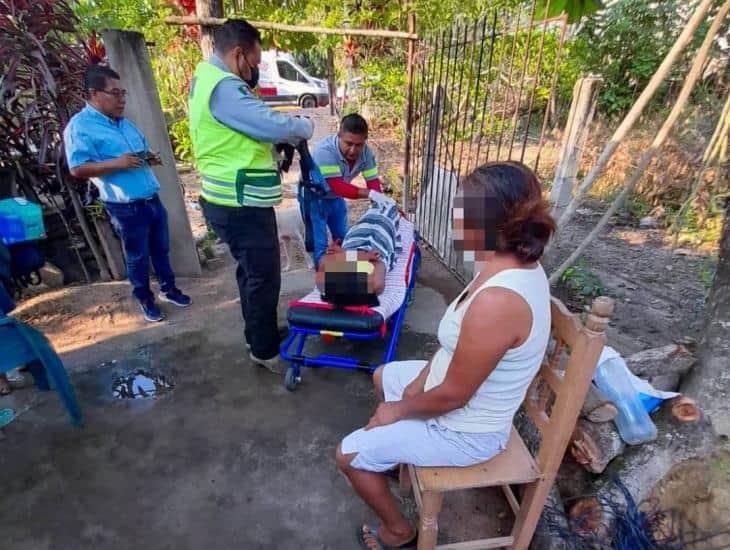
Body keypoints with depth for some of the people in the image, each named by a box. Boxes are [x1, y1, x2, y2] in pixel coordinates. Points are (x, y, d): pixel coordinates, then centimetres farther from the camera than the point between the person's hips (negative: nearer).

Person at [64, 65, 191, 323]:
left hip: (152, 199, 7)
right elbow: (78, 168, -16)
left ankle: (168, 289, 34)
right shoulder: (80, 126, -9)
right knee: (137, 256, 8)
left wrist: (151, 157, 2)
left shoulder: (125, 122, 14)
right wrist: (117, 163, -25)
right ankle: (145, 300, 25)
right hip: (125, 207, -7)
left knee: (161, 248, 17)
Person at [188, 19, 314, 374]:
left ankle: (257, 334, 38)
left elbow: (251, 127, 18)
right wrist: (305, 126, -3)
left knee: (252, 272, 21)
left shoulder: (208, 78, 17)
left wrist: (285, 138, 5)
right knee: (263, 277, 0)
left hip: (234, 201, 11)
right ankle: (265, 351, 17)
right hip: (242, 205, -11)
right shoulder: (223, 88, -17)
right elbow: (272, 125, -23)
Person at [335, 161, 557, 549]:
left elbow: (452, 395, -28)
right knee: (384, 377, 26)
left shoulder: (496, 301, -39)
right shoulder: (517, 263, -8)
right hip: (463, 387, 9)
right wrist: (419, 383, -1)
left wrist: (401, 409, -10)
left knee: (350, 454, 3)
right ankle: (398, 450, 48)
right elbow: (456, 342, 2)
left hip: (465, 430, -8)